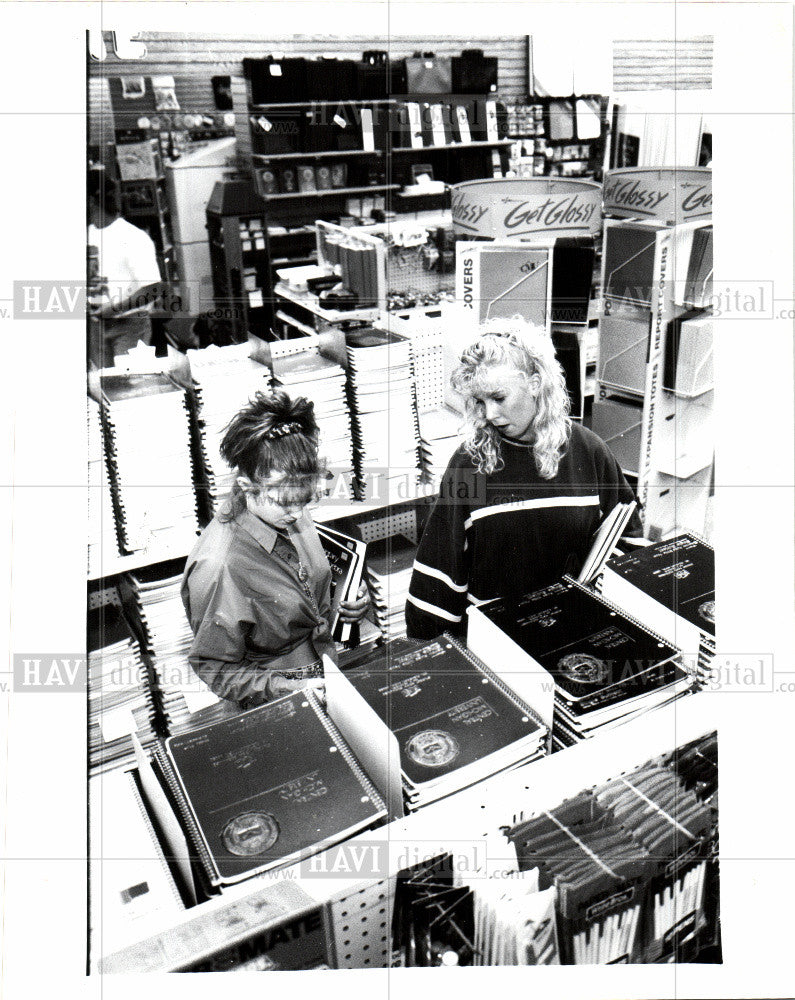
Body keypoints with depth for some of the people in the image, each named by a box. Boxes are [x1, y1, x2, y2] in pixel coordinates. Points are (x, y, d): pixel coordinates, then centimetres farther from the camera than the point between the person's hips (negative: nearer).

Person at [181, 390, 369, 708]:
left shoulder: (293, 517, -3)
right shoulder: (218, 566, -26)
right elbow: (215, 669, -15)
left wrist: (345, 599, 0)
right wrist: (290, 689, -23)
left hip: (328, 665, 7)